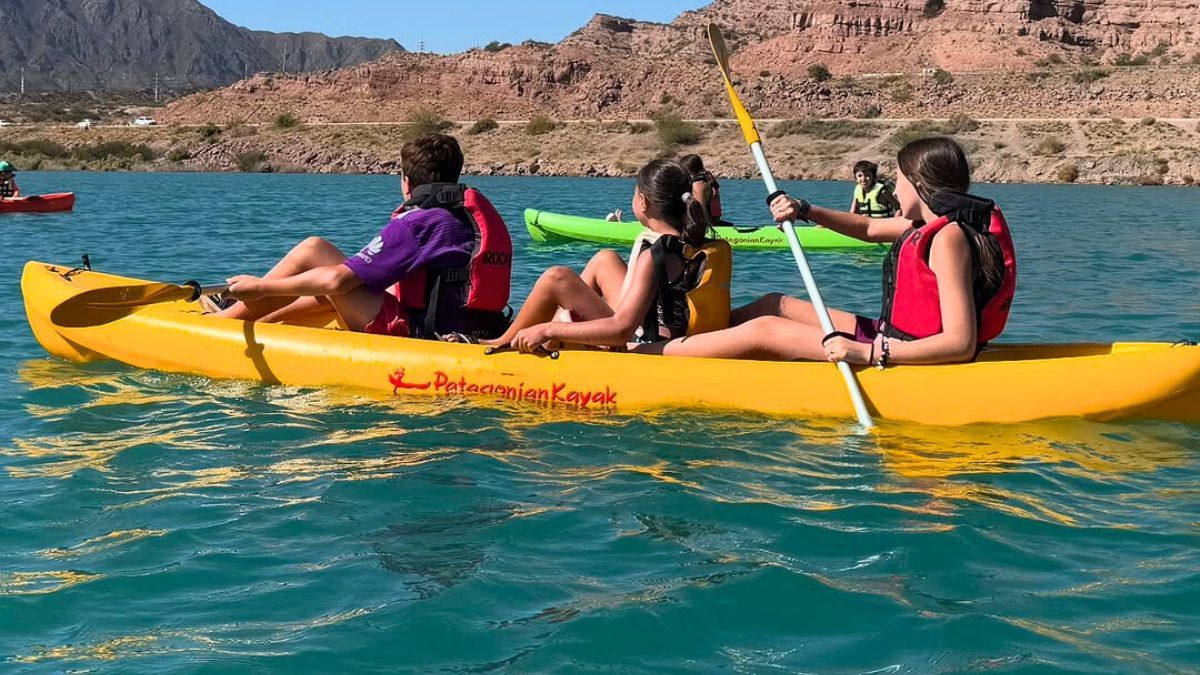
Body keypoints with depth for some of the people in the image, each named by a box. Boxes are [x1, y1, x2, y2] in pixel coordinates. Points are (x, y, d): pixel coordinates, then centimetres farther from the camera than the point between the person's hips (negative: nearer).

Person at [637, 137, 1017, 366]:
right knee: (776, 305, 17)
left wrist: (870, 353, -34)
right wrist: (804, 211, 10)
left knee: (763, 331, -11)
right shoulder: (929, 223, 8)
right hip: (889, 337, 10)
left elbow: (961, 343, -30)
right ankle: (676, 338, 25)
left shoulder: (947, 238, -22)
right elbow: (868, 228, 26)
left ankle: (637, 352, -7)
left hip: (904, 357, -10)